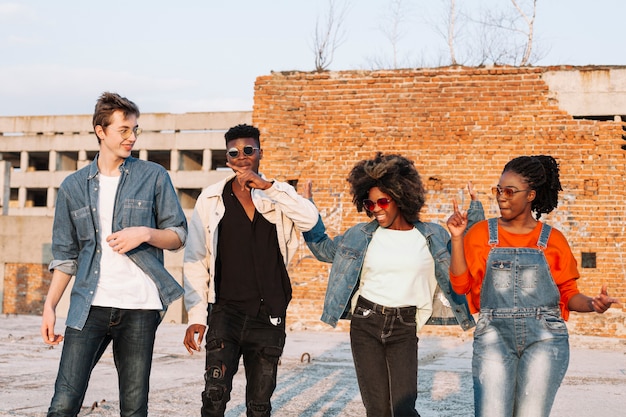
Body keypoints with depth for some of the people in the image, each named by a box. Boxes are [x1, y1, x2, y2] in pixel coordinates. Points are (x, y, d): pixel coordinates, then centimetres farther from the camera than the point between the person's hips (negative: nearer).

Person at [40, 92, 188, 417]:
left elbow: (178, 236, 8)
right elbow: (64, 255, 14)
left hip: (139, 308, -1)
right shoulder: (73, 187, 12)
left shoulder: (154, 177, 6)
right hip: (89, 306, 1)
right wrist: (50, 305, 5)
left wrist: (145, 233, -11)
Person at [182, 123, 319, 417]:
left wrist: (266, 186, -21)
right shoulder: (211, 199, 3)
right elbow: (195, 261, 3)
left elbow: (310, 219, -16)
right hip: (226, 311, -1)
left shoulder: (279, 194, 5)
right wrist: (196, 316, -3)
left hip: (269, 316, 1)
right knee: (215, 393, -19)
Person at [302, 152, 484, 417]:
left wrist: (474, 211, 3)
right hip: (365, 325, 1)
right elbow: (324, 249, 20)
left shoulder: (432, 237, 2)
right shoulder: (361, 235, 5)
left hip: (404, 328, -1)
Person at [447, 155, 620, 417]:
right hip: (494, 337, 0)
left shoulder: (552, 240, 6)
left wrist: (591, 304, -12)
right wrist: (457, 238, -6)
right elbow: (461, 285, 1)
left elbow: (568, 293, 9)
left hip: (543, 338, 0)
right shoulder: (482, 233, 7)